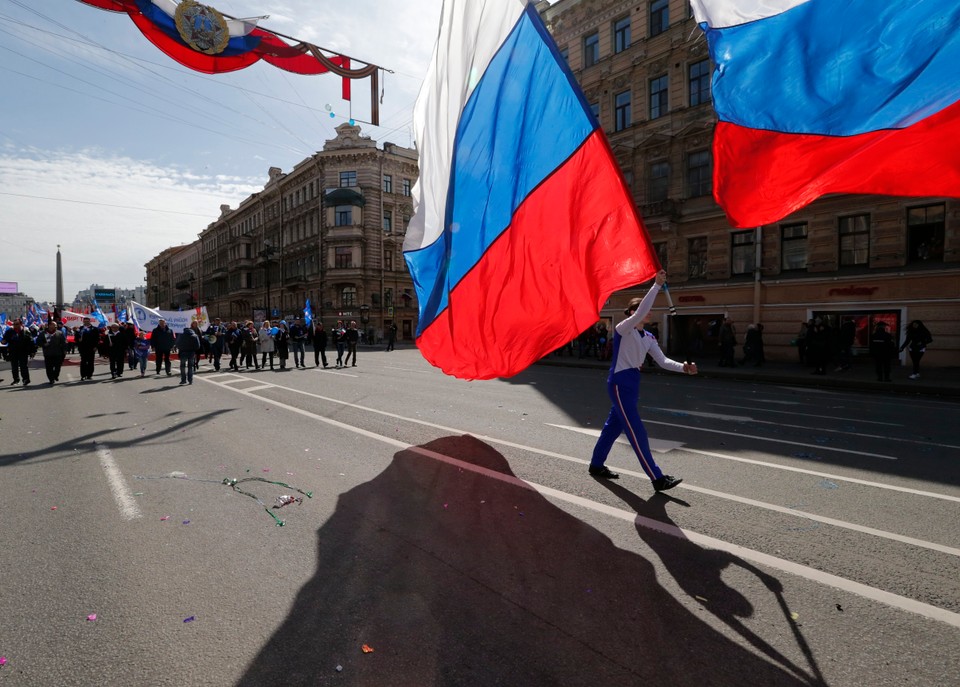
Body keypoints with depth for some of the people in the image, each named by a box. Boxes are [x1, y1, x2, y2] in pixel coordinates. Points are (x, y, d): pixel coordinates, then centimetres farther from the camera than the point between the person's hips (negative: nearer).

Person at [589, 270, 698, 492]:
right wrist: (657, 285, -28)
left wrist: (683, 367, -12)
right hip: (620, 383, -9)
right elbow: (641, 311, -28)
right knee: (637, 432, -7)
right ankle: (657, 478, -4)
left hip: (632, 383, 9)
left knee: (614, 426, 16)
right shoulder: (623, 329, -12)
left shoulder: (648, 338, 11)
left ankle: (596, 465, 30)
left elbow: (662, 360, 5)